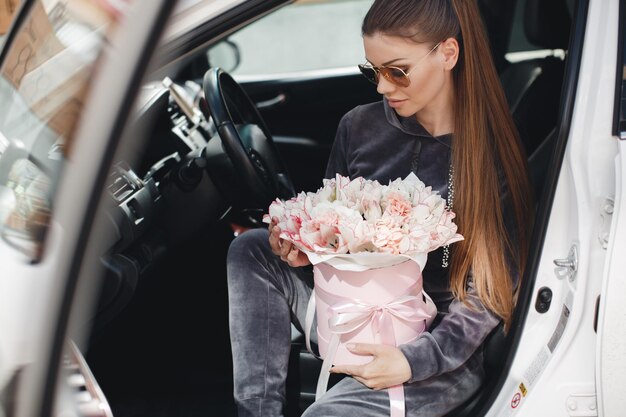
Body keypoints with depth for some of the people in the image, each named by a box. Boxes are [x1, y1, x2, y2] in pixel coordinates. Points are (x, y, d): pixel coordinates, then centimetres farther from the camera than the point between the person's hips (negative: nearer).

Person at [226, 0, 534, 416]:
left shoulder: (496, 156, -12)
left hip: (442, 351, -6)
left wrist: (413, 361, -24)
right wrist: (301, 249, -10)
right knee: (251, 250, -12)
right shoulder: (361, 126, 1)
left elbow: (491, 292, -12)